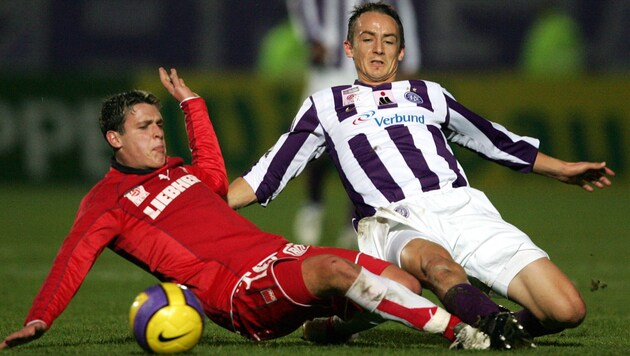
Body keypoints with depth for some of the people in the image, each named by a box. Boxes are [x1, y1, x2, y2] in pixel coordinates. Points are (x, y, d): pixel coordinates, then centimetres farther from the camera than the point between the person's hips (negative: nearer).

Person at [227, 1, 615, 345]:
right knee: (435, 261, -44)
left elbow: (494, 139, 38)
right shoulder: (326, 106, 24)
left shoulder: (429, 94, 29)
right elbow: (267, 175, 24)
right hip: (393, 224, -3)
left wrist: (561, 169, 38)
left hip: (462, 208, 3)